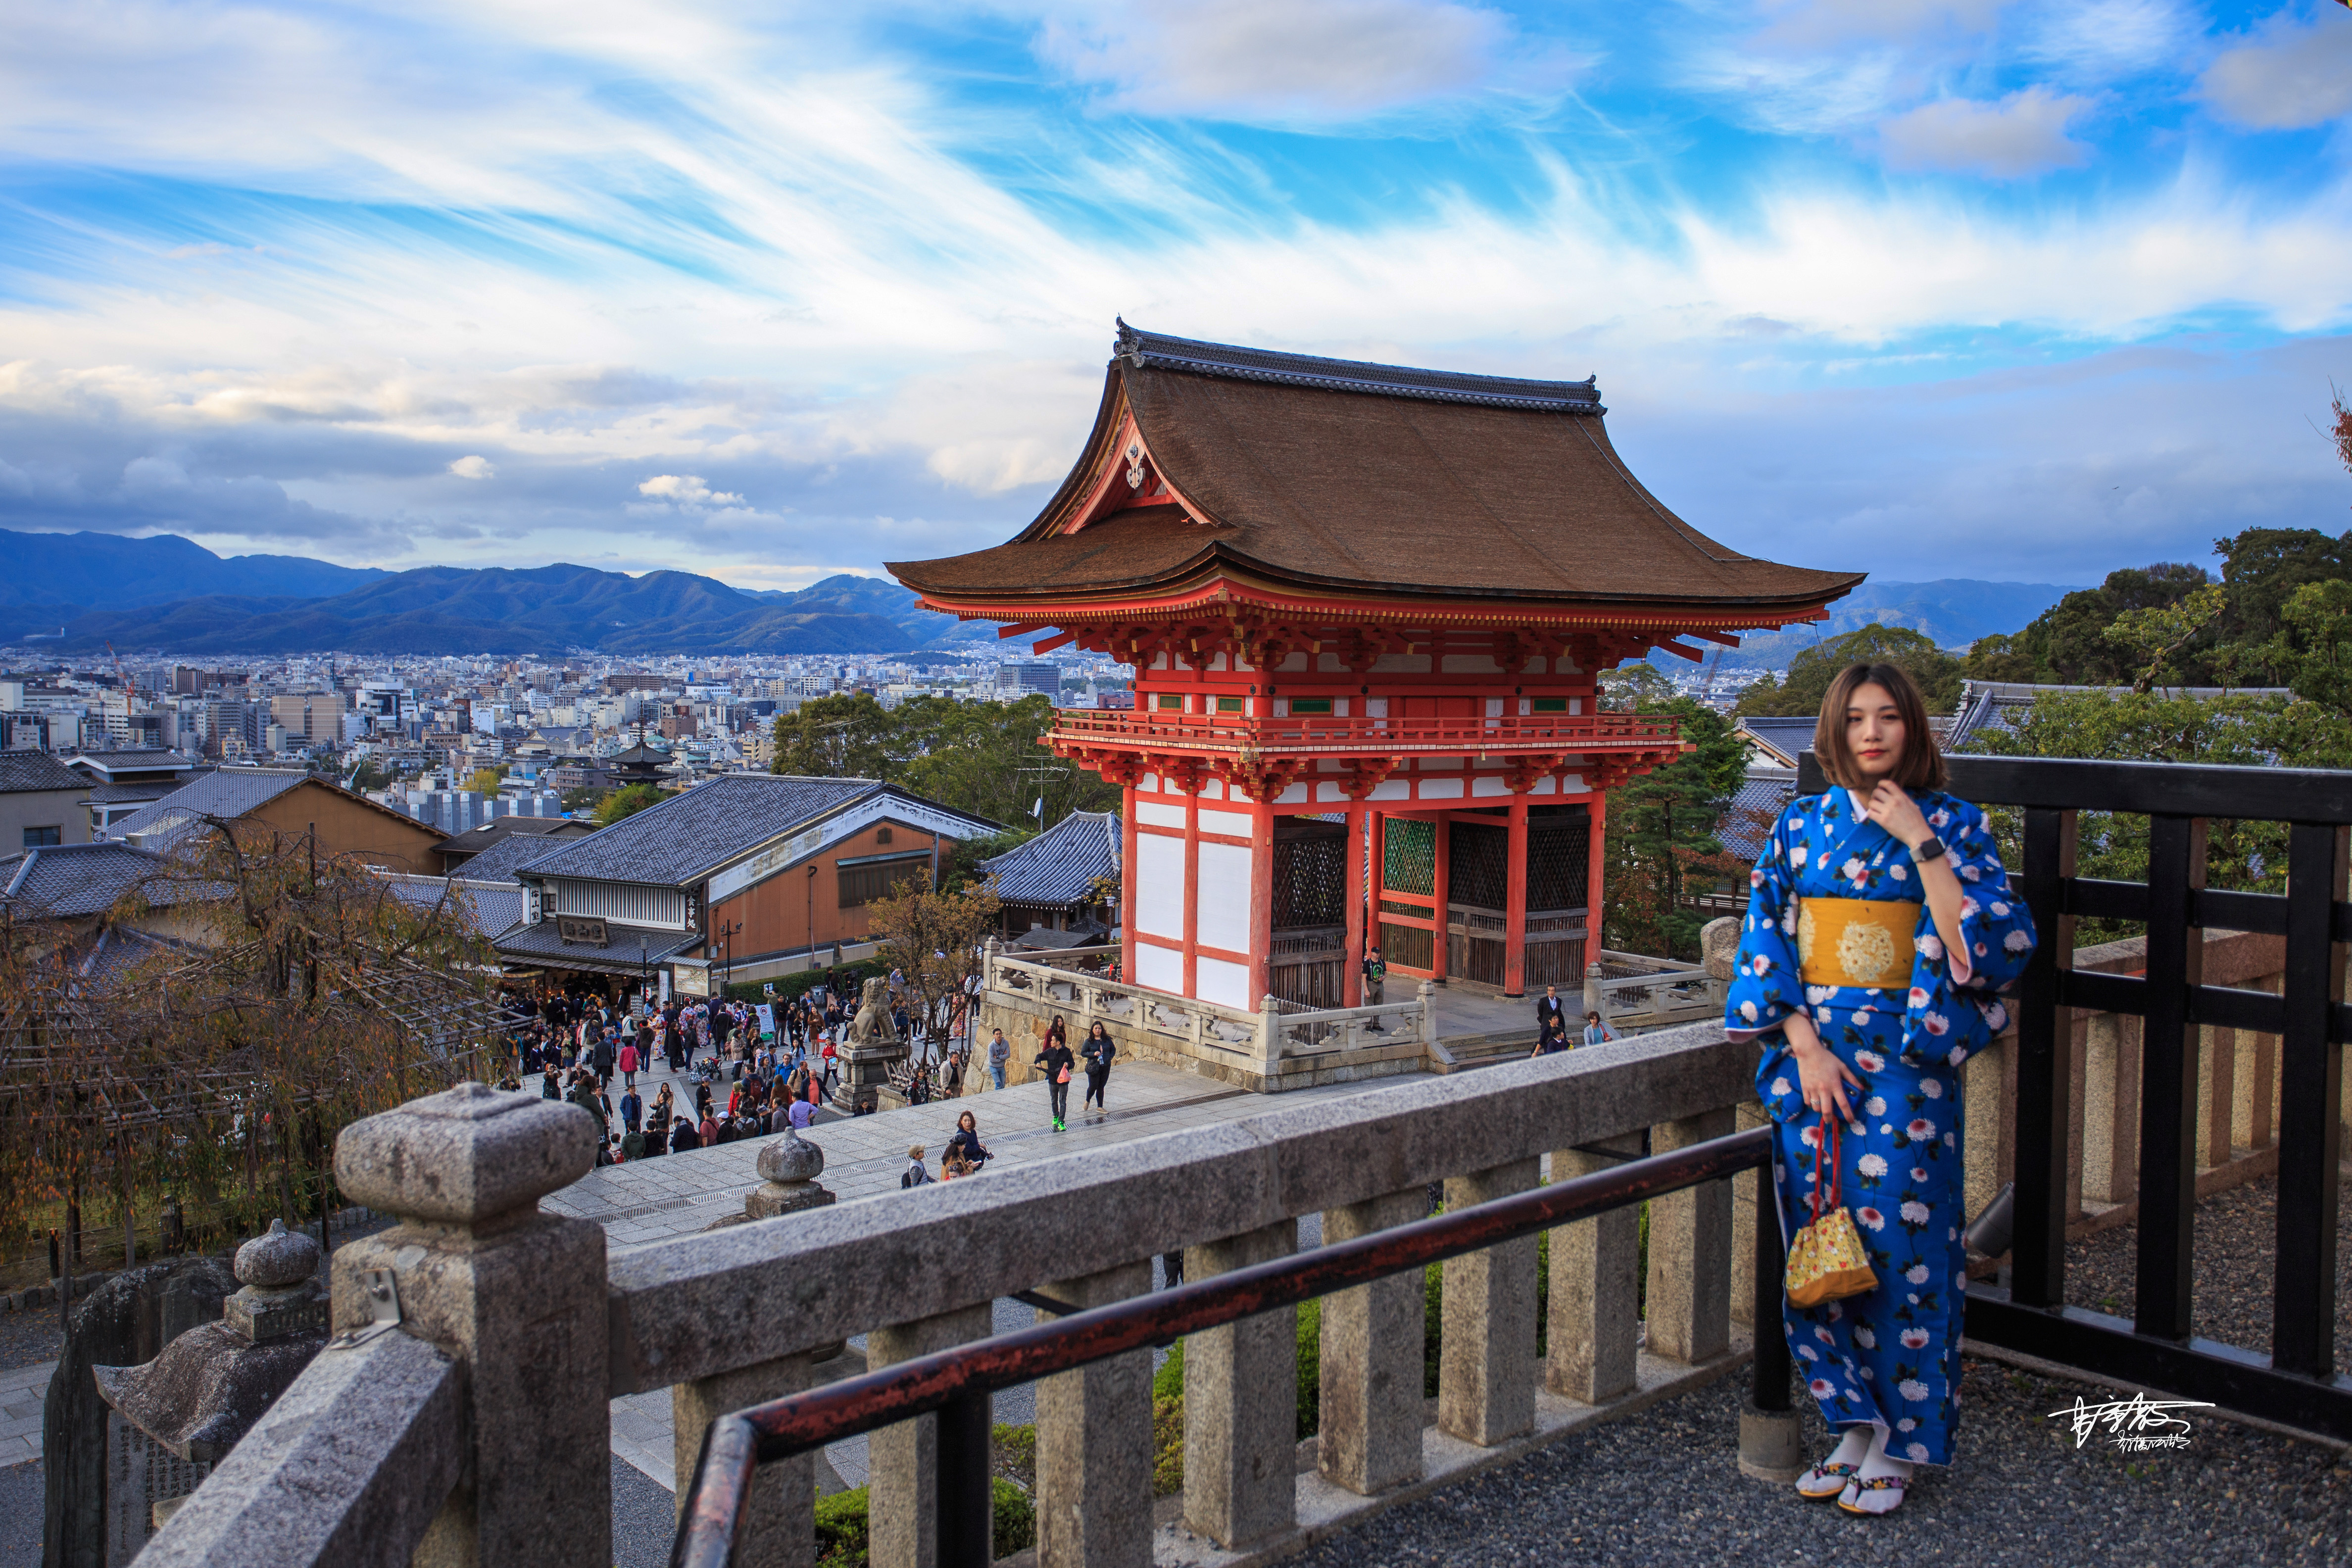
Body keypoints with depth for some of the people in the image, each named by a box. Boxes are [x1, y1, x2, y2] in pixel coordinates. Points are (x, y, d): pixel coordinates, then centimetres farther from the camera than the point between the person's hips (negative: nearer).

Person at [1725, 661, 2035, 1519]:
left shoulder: (1952, 822, 0)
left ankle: (1900, 1441, 15)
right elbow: (1764, 940, 3)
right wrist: (1803, 1044, -8)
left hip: (1904, 1061, -3)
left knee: (1898, 1241, -1)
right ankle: (1856, 1422, 22)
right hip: (1809, 1054, 3)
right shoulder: (1801, 825, 6)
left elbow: (1992, 943, -12)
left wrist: (1921, 841, -16)